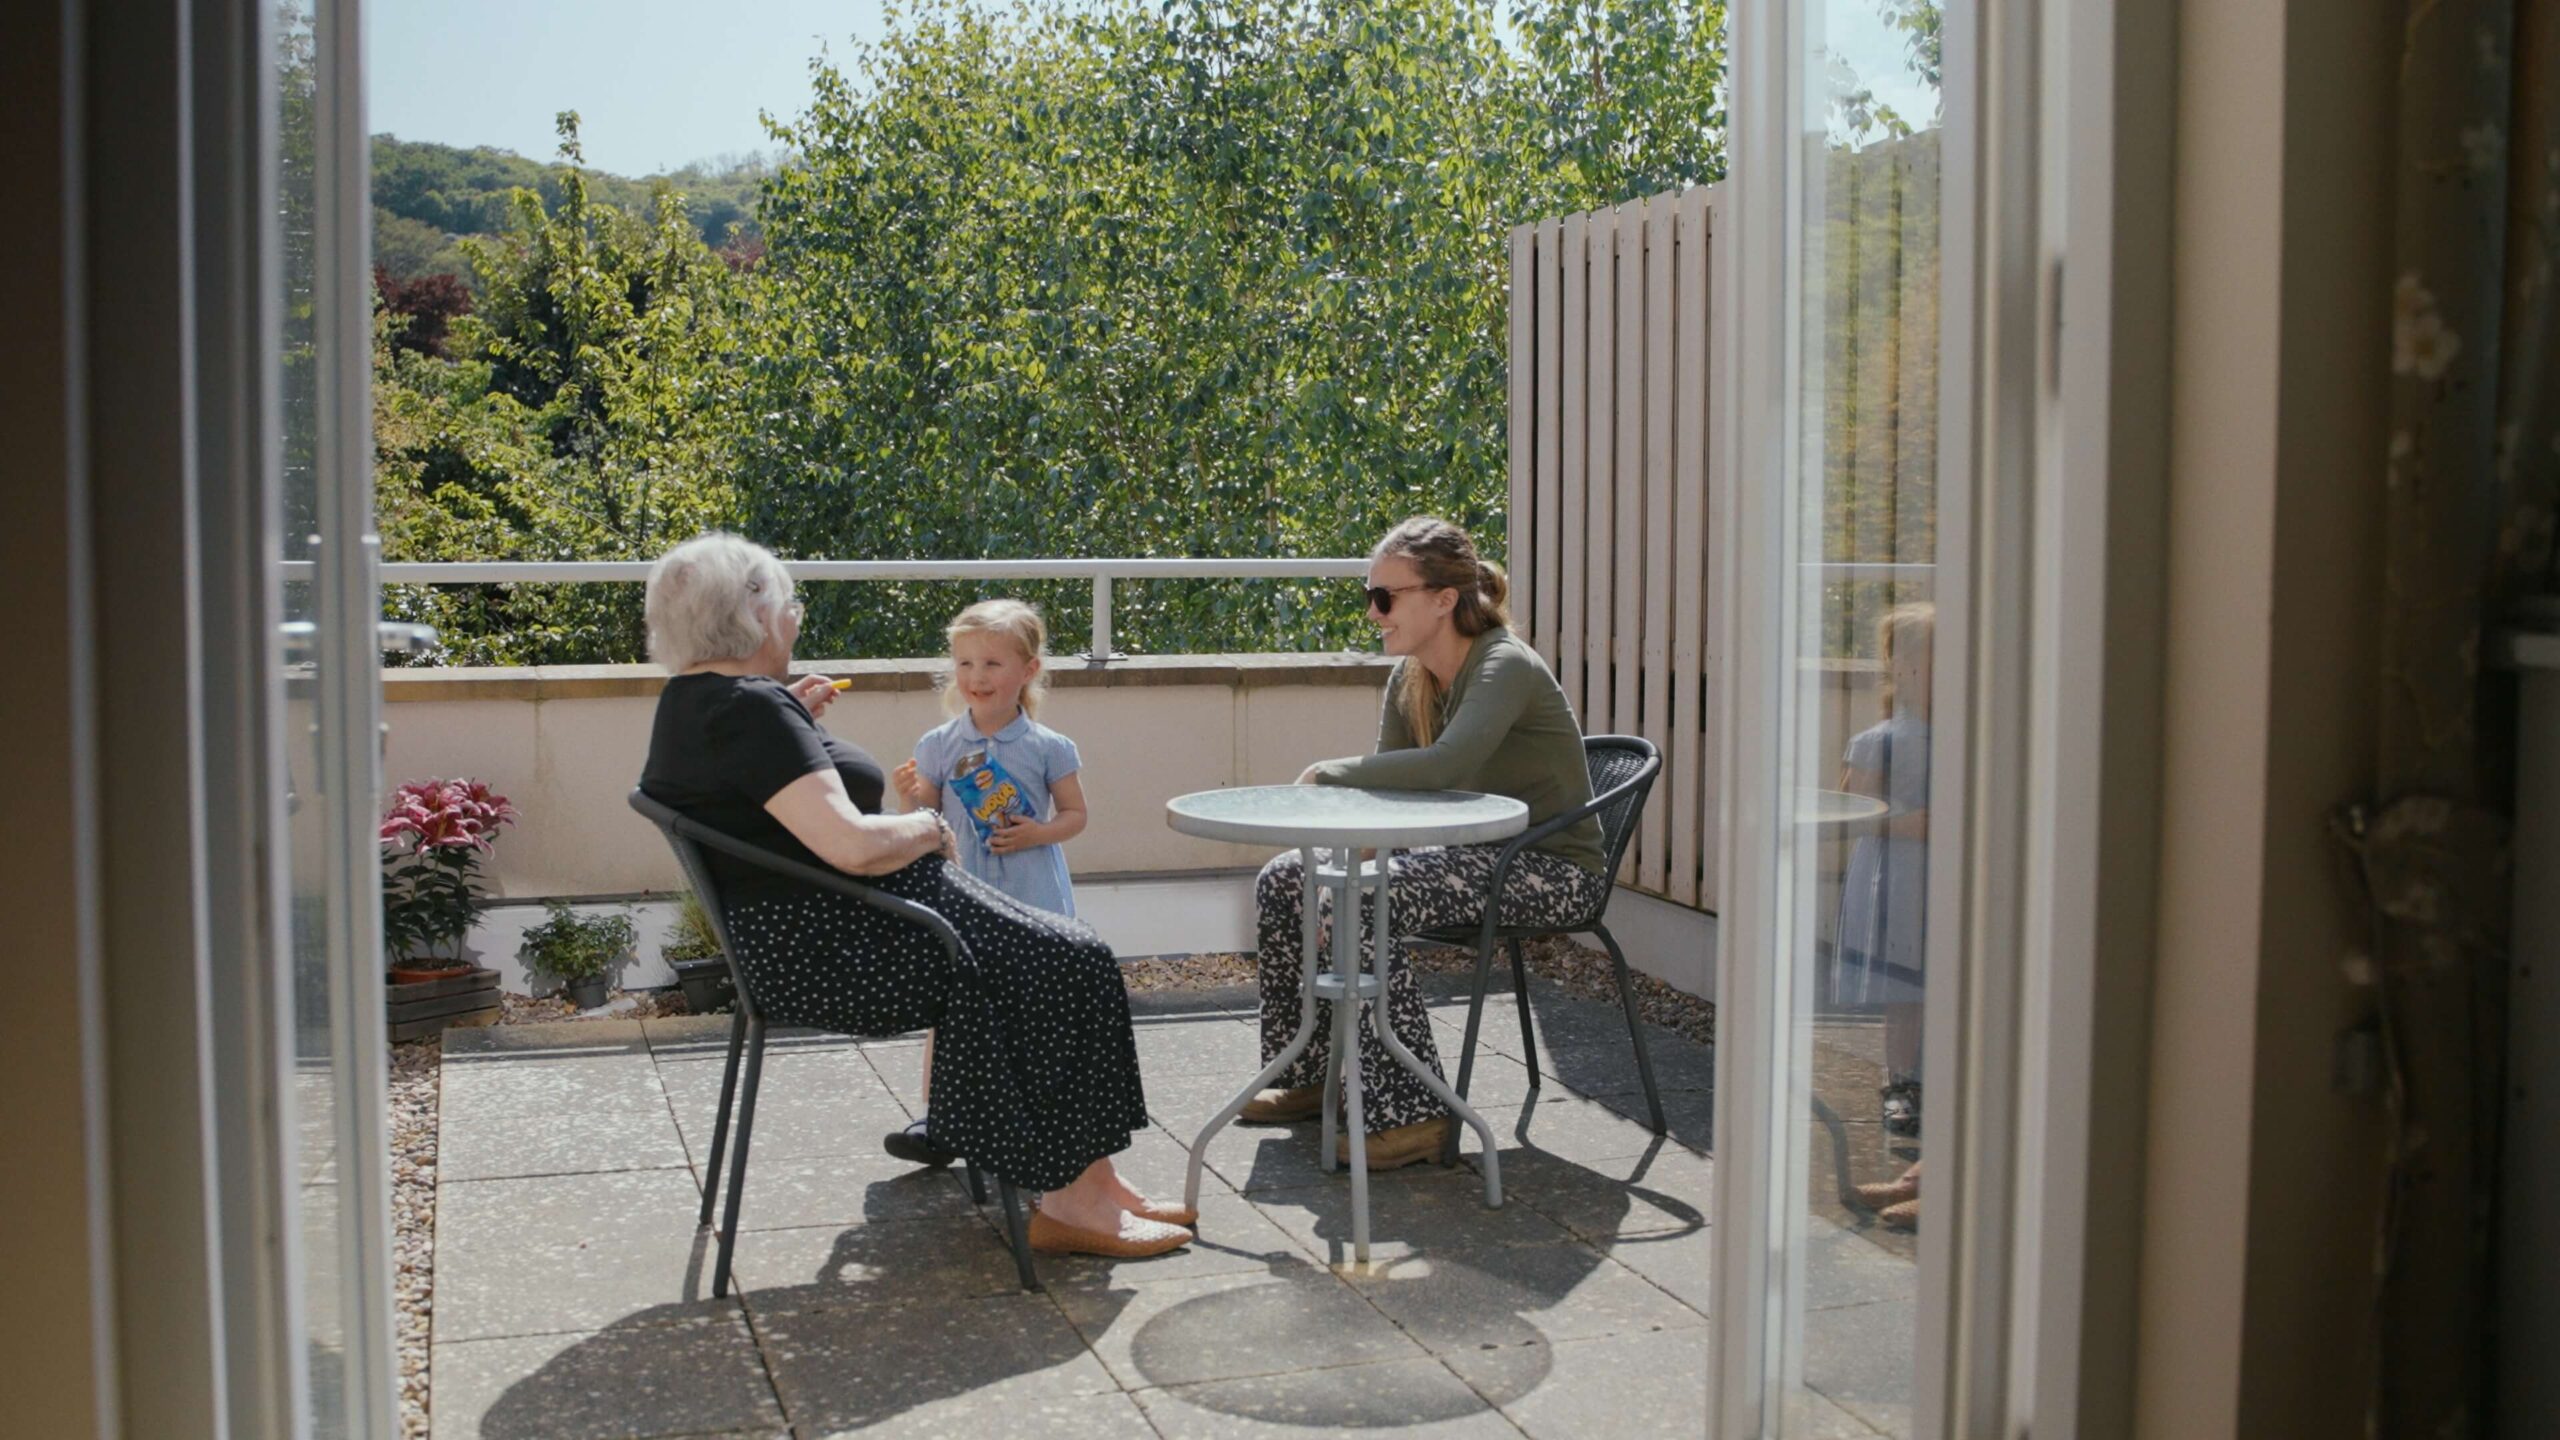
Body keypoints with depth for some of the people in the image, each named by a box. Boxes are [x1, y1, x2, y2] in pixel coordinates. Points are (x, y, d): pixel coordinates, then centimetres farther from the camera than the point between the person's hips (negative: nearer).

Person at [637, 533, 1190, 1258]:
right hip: (829, 948, -11)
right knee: (1068, 964, -8)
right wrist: (929, 827, -8)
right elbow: (854, 845, -29)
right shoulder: (748, 709, -21)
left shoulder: (687, 701, 13)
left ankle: (1089, 1183, 10)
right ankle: (1066, 1201, 0)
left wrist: (795, 720, 16)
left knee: (1067, 955, 9)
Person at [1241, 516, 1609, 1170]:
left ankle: (1413, 1116, -20)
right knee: (1283, 883, 1)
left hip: (1553, 869, -9)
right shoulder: (1410, 678, 5)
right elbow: (1390, 791, 7)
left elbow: (1447, 765, -38)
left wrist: (1331, 772, -26)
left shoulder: (1506, 667, -20)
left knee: (1359, 904, -29)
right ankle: (1309, 1076, 15)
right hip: (1474, 854, 9)